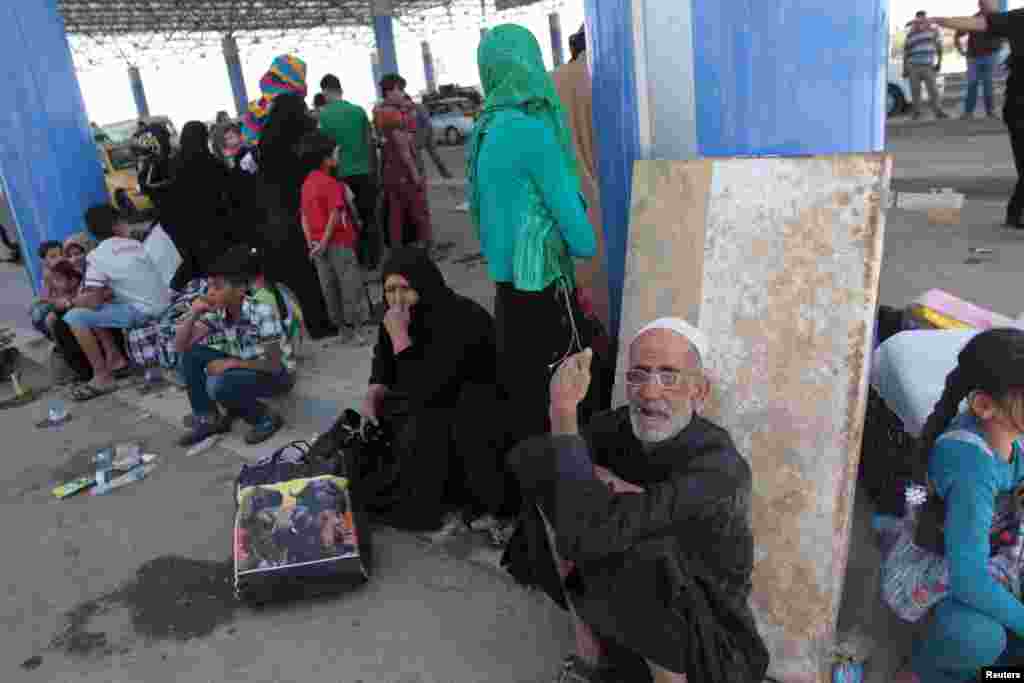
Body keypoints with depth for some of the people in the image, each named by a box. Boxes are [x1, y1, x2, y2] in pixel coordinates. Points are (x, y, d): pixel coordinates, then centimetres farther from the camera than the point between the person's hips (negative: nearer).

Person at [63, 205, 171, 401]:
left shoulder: (96, 256, -8)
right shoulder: (134, 244, 13)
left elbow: (94, 300, -13)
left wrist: (70, 301, 8)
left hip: (143, 311, -8)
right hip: (163, 306, 8)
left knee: (75, 317, -5)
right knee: (92, 311, 21)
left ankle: (102, 377, -2)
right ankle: (117, 360, 23)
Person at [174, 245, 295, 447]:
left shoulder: (261, 311, -28)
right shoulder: (218, 311, -9)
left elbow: (274, 365, -25)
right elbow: (180, 346, -7)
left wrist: (231, 363, -22)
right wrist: (193, 314, -21)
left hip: (278, 375, -7)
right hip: (245, 368, 7)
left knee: (217, 385, -30)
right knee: (191, 355, -8)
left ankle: (267, 419, -5)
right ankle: (208, 419, 4)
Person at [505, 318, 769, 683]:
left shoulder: (720, 468, -33)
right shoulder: (622, 425, -13)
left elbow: (587, 533, -42)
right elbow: (527, 458, -11)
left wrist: (564, 411, -37)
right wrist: (594, 477, -28)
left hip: (704, 636, -6)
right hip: (632, 600, 6)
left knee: (646, 556, -36)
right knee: (557, 495, -10)